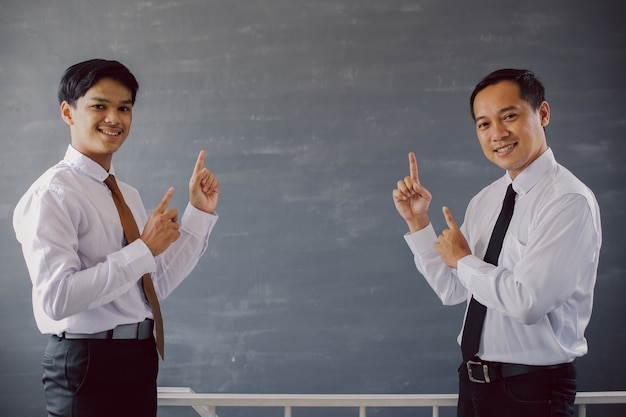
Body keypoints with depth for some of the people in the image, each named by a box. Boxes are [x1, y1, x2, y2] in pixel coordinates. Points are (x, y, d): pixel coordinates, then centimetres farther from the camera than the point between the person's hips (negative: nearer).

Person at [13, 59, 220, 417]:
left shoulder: (129, 195, 12)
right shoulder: (53, 193, -13)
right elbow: (56, 299, -24)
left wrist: (199, 213, 8)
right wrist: (144, 250, -21)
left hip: (140, 360, 8)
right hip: (88, 364, -7)